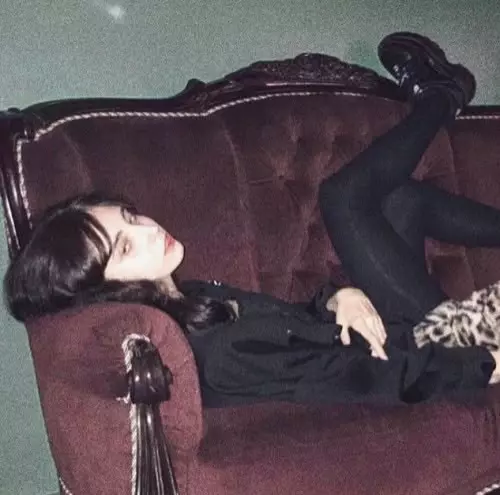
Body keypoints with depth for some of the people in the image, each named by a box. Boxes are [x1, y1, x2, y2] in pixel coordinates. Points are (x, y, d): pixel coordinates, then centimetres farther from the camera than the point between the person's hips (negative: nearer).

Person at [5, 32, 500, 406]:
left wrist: (332, 299, -15)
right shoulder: (212, 356, -35)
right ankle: (441, 97, 19)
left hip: (382, 331, 7)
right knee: (345, 196, -8)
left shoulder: (181, 305, -7)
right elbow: (365, 382, -31)